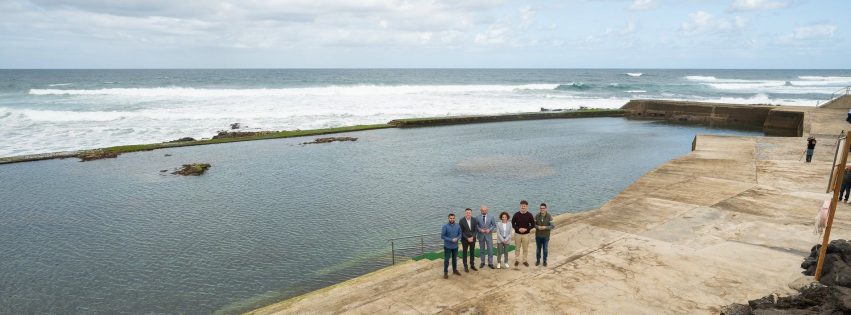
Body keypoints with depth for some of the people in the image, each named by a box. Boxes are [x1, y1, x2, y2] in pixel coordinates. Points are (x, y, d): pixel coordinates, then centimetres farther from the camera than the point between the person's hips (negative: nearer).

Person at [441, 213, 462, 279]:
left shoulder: (457, 226, -3)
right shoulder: (445, 226, -15)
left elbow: (460, 234, 5)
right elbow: (442, 236, -14)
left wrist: (457, 238, -16)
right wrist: (451, 240, -19)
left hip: (455, 246, 4)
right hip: (447, 246, -4)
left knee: (455, 259, 17)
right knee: (446, 260, 3)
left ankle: (455, 270, 34)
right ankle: (445, 272, 14)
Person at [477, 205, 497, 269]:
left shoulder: (491, 217, -1)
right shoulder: (477, 218, -4)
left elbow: (494, 225, 3)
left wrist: (489, 229, -12)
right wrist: (480, 229, -17)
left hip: (488, 235, 0)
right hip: (481, 236, 0)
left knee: (490, 250, 0)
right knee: (482, 250, 11)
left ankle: (490, 263, 10)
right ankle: (482, 262, 25)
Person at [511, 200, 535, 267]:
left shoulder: (529, 215, -6)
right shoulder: (516, 214, -6)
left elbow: (533, 225, -1)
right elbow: (512, 224, -1)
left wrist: (526, 229, -16)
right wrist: (518, 229, -16)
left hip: (526, 234, 0)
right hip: (517, 234, 0)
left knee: (525, 249, 9)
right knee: (517, 248, 9)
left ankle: (525, 261, 22)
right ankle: (517, 260, 21)